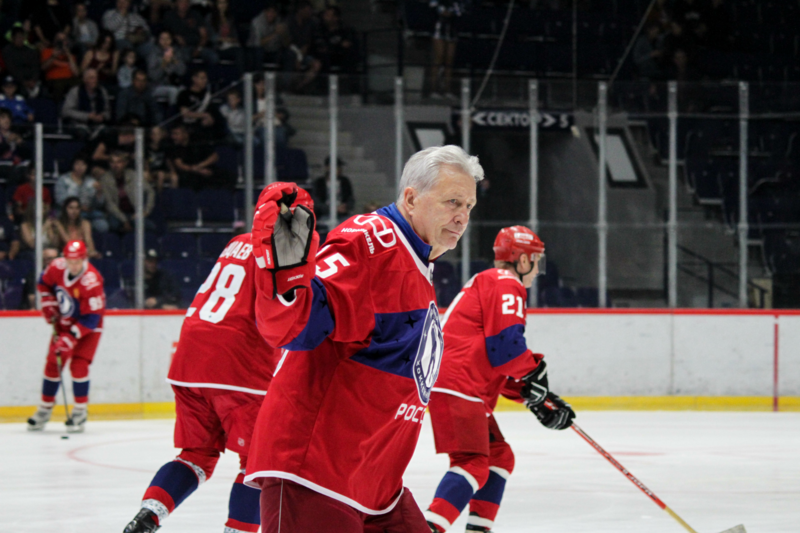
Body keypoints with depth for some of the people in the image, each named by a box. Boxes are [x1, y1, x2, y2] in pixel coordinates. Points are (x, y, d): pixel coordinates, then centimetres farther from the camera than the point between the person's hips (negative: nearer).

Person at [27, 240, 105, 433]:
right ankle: (45, 409, 18)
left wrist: (71, 337, -33)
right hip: (63, 323, 5)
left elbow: (91, 318, -30)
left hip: (87, 326, -5)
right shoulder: (57, 267, -16)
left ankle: (80, 412, -3)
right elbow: (44, 283, 8)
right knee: (53, 364, 5)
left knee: (79, 365, -15)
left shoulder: (92, 281, -32)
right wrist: (48, 304, -2)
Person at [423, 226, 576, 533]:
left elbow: (499, 366, 29)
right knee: (473, 464, -19)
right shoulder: (506, 284, -3)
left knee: (499, 456, 17)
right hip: (457, 387, -11)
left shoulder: (487, 284, 30)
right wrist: (534, 371, -1)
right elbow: (505, 342, -17)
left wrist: (533, 398, 22)